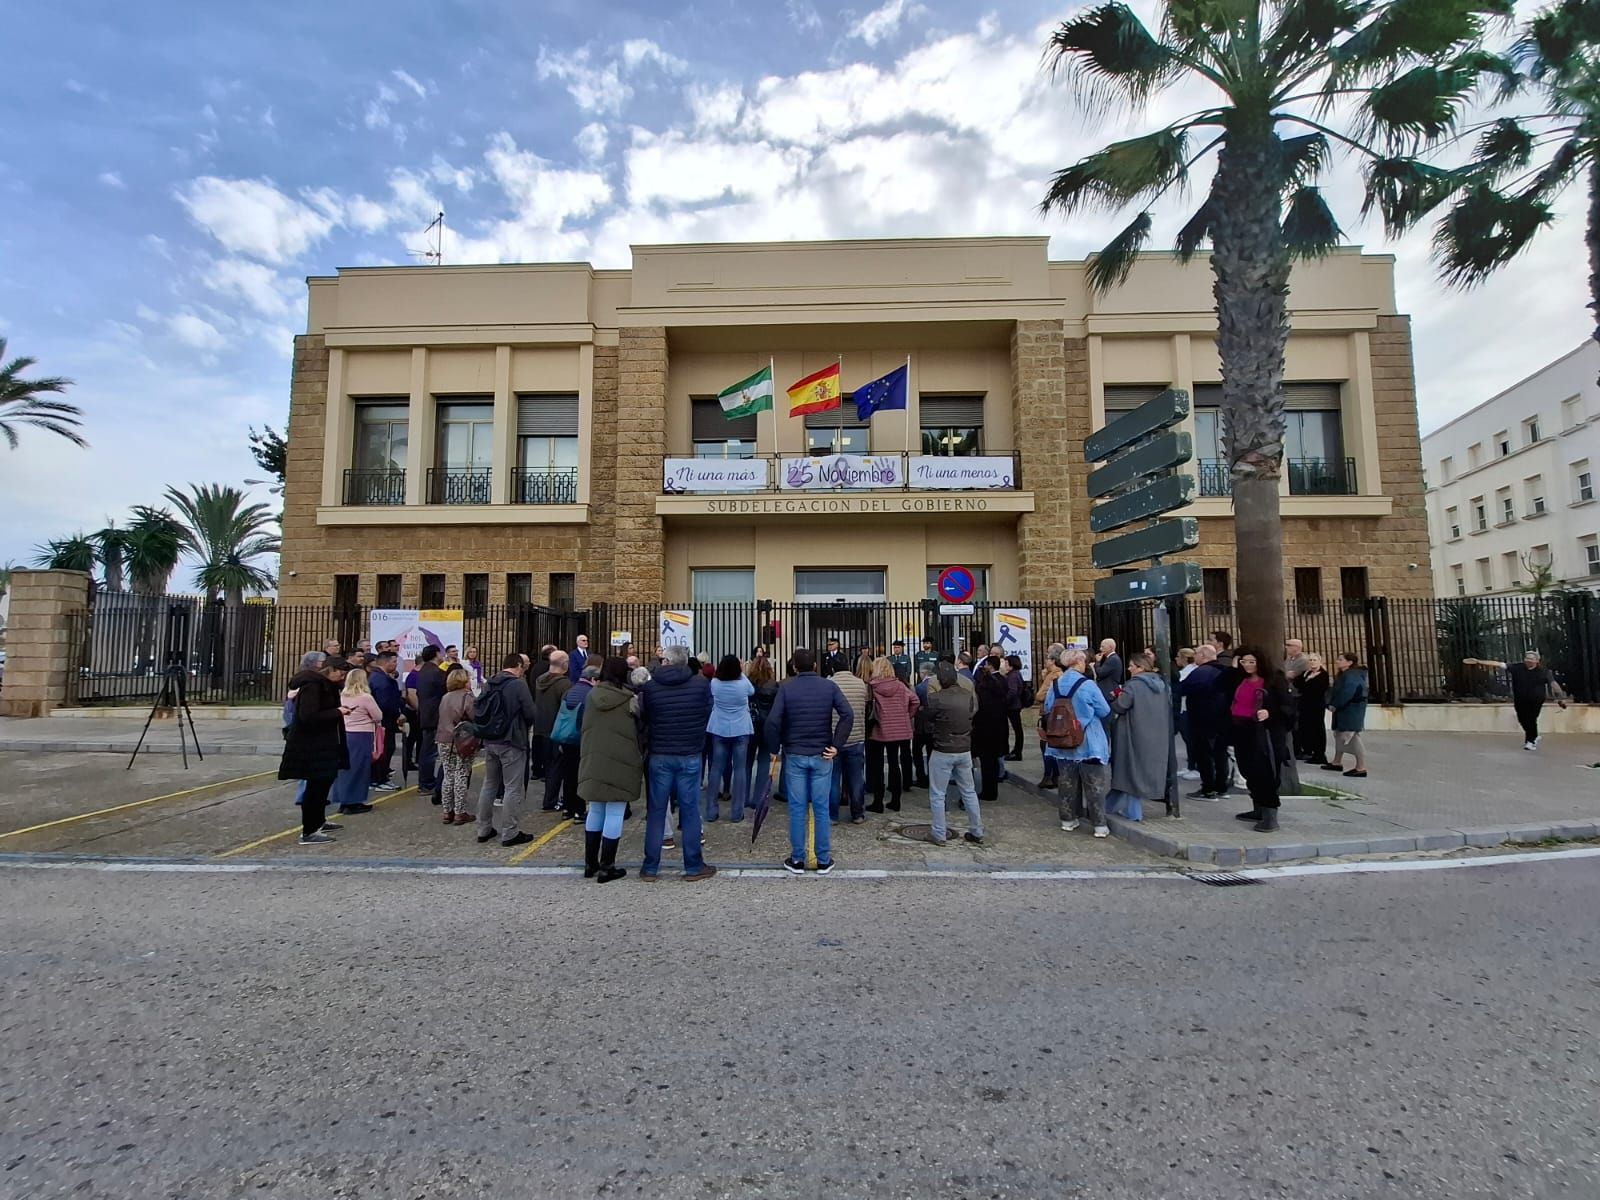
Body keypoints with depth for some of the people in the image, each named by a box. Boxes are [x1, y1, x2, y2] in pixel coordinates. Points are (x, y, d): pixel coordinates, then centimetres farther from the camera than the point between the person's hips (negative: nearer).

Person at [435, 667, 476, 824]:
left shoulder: (445, 697, 12)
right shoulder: (467, 697, -11)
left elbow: (442, 719, 19)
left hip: (444, 741, 7)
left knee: (447, 776, 11)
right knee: (461, 777, -1)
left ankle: (447, 812, 16)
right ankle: (459, 813, 2)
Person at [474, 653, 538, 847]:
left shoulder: (489, 684, 6)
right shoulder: (519, 684, -13)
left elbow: (478, 712, 9)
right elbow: (530, 714, -14)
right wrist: (521, 726, 7)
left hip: (490, 742, 7)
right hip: (512, 742, -7)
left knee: (489, 785, 17)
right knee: (513, 788, 0)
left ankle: (484, 829, 25)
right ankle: (510, 833, 4)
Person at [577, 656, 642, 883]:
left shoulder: (592, 696, 3)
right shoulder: (630, 700, -9)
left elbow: (586, 730, 14)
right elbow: (641, 733, -2)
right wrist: (640, 763, 9)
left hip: (593, 763, 5)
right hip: (621, 764, -5)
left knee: (595, 811, 16)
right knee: (614, 815, 2)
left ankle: (590, 863, 25)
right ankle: (607, 867, 7)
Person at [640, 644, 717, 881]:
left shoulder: (651, 686, -4)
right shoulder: (701, 683, -6)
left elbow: (644, 718, 5)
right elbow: (707, 715, 3)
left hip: (659, 755, 1)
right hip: (690, 755, -1)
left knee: (656, 811, 9)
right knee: (690, 810, 6)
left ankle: (650, 868, 15)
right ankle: (693, 866, 13)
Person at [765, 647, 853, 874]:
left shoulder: (786, 688, -4)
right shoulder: (829, 686, -1)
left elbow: (773, 721, -13)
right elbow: (848, 715, -12)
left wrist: (775, 748, 0)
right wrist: (836, 745, -7)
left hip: (794, 755, 0)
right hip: (822, 756, 1)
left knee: (797, 810, 7)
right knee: (821, 809, 7)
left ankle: (796, 860, 15)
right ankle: (823, 861, 15)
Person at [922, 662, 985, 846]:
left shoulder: (936, 698, -19)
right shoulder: (968, 695, -4)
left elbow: (929, 719, -4)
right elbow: (973, 713, 9)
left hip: (942, 752, -5)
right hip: (965, 750, 5)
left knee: (937, 795, 7)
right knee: (969, 792, 17)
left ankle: (939, 834, 12)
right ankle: (977, 832, 25)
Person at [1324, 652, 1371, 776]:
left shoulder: (1352, 676, -20)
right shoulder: (1343, 675, 13)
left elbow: (1346, 694, -28)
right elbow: (1334, 690, 14)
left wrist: (1334, 705, -18)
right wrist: (1331, 704, 2)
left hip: (1352, 710, -11)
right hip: (1343, 709, 11)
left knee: (1352, 737, -11)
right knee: (1339, 734, 18)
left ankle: (1361, 768, -7)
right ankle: (1337, 762, 29)